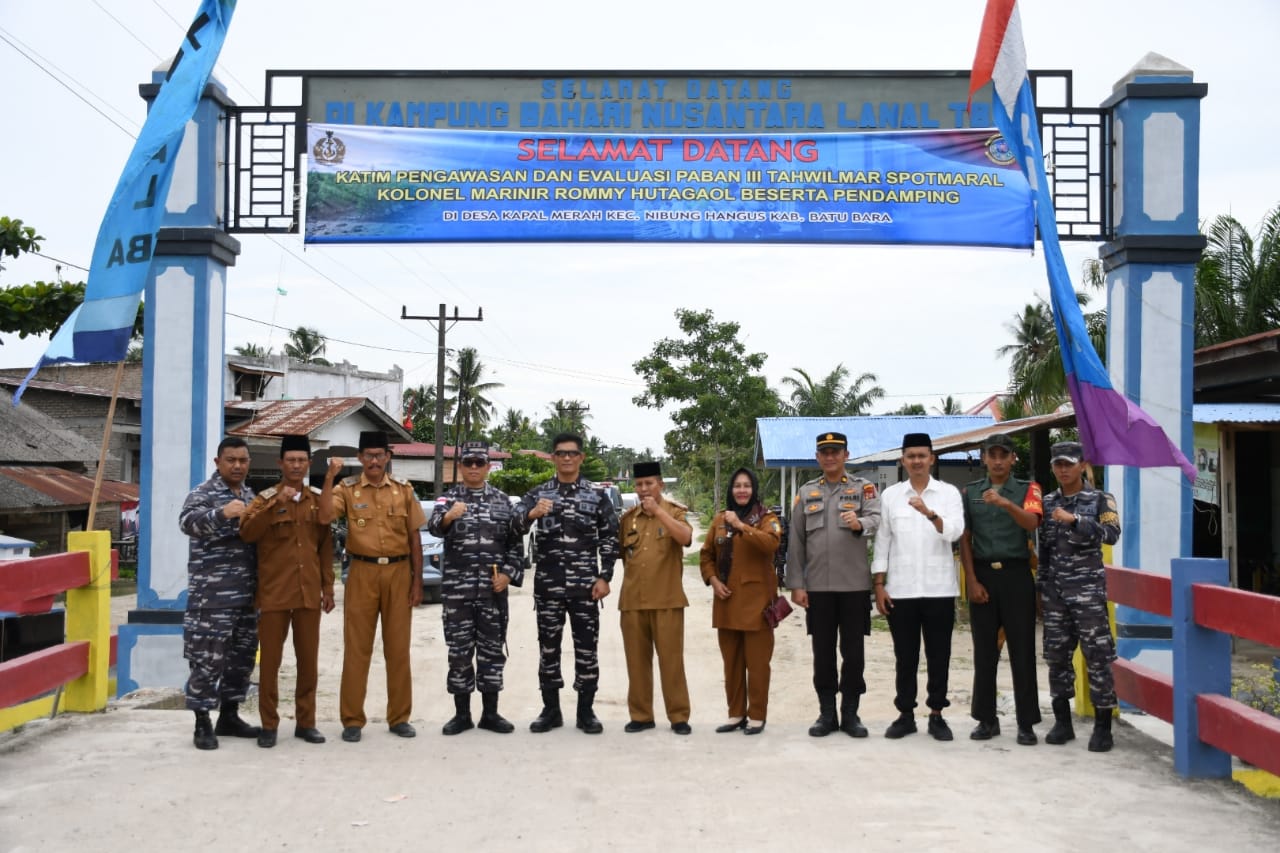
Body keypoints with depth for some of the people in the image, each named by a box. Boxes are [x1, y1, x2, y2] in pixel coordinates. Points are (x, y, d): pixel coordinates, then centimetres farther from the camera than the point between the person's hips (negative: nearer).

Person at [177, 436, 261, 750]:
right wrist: (222, 514, -44)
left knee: (242, 656, 12)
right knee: (207, 659, -4)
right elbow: (188, 521, -27)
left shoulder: (251, 495, 16)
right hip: (212, 596, -7)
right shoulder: (203, 493, -6)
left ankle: (229, 716, 24)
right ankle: (202, 723, 6)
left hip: (247, 594, 7)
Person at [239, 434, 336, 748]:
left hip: (309, 593, 3)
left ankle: (305, 722, 18)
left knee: (309, 660, 7)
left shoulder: (318, 499, 10)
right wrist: (277, 504, -26)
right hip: (274, 592, -3)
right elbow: (246, 532, -18)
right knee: (270, 660, 2)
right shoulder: (266, 499, 0)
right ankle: (269, 724, 12)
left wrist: (328, 587, 8)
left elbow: (326, 546, 12)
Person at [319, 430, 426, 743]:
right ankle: (352, 719, 11)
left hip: (398, 573, 2)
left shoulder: (404, 490, 6)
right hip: (362, 573, -1)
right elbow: (325, 517, -17)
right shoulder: (347, 488, 1)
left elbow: (414, 537, 7)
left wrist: (417, 580, 3)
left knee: (398, 647, 7)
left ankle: (399, 717, 17)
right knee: (357, 648, 2)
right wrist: (329, 478, -23)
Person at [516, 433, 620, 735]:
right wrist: (531, 514, -31)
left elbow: (610, 539, 4)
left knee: (586, 647, 3)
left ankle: (586, 711, 13)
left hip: (585, 585, -1)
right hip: (548, 584, 1)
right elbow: (515, 526, -9)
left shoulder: (597, 495, 4)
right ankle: (551, 710, 17)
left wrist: (604, 577, -4)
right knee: (548, 646, 7)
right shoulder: (538, 493, 5)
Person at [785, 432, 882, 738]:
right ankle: (827, 713, 17)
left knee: (853, 652, 4)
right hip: (817, 586, 2)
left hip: (855, 585, -1)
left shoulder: (863, 488, 5)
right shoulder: (806, 492, 10)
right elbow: (796, 542, 7)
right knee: (822, 652, 6)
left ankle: (850, 713, 15)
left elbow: (876, 518, -14)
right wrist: (796, 584, 1)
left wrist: (859, 523, -37)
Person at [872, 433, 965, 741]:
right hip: (900, 589, 1)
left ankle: (937, 714, 15)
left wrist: (930, 513, -32)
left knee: (938, 655, 5)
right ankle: (905, 714, 16)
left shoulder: (949, 493, 2)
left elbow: (955, 531, -13)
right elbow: (882, 541, 7)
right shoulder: (890, 495, 7)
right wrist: (879, 585, 2)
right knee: (905, 657, 7)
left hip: (939, 588, -1)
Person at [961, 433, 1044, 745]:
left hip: (1016, 574, -2)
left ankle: (1026, 723, 6)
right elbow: (964, 539, 7)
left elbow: (1032, 523, -17)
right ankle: (987, 719, 15)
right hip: (982, 574, 2)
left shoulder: (1028, 489, 3)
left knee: (1022, 650, 0)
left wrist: (1006, 504, -35)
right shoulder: (969, 492, 8)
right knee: (984, 651, 6)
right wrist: (972, 580, -2)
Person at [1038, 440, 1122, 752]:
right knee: (1056, 656, 6)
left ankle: (1102, 727, 3)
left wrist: (1074, 520, -23)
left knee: (1097, 657, -4)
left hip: (1088, 589, -4)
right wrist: (1040, 586, 12)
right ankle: (1062, 723, 15)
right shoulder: (1047, 503, 12)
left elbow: (1111, 534, -15)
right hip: (1054, 591, 4)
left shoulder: (1099, 500, 2)